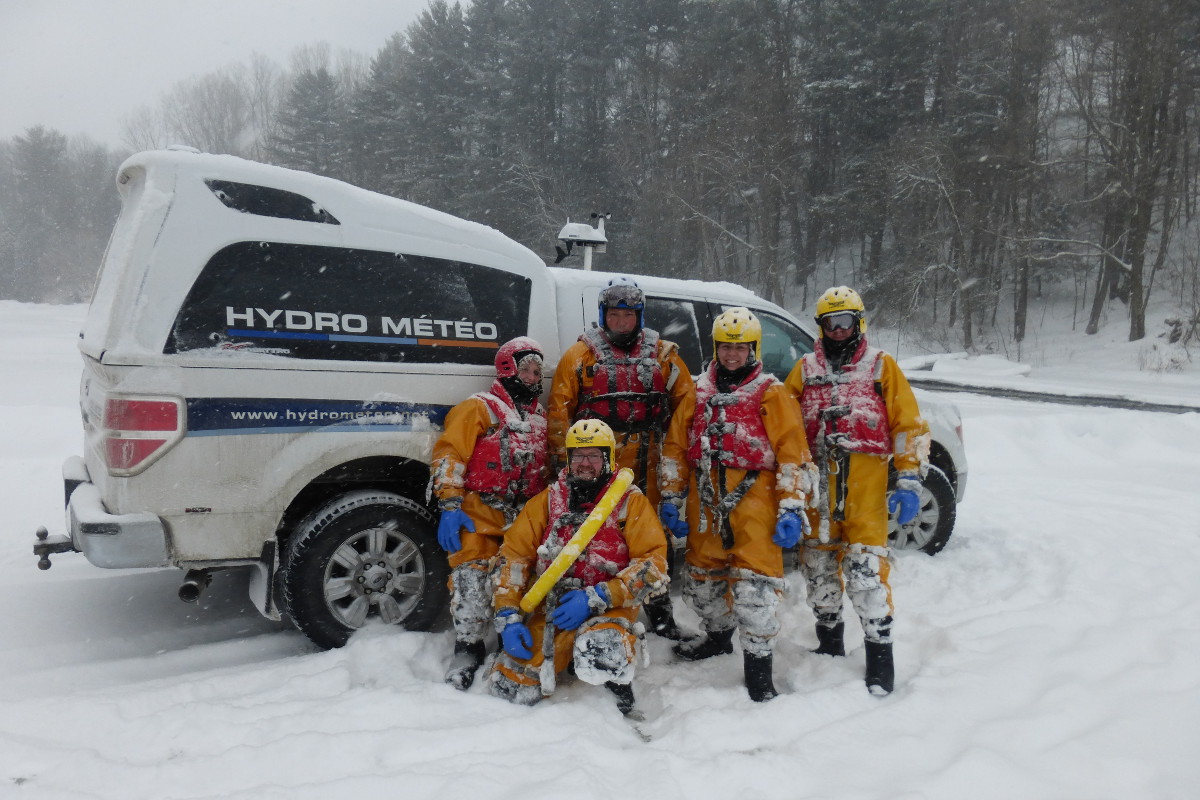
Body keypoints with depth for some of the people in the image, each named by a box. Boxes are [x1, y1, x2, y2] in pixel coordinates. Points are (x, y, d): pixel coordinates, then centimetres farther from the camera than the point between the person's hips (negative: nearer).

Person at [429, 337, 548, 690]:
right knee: (473, 571, -18)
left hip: (526, 516, 6)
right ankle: (468, 649, -10)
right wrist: (450, 505, -17)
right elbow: (449, 453, -8)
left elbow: (546, 471, 30)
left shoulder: (540, 418, 22)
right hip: (481, 511, -6)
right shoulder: (480, 407, 1)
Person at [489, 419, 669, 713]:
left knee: (599, 653, -35)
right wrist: (508, 617, -6)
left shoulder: (632, 502, 0)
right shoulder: (546, 501, 9)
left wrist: (595, 599, -16)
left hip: (609, 608, -3)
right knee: (508, 688, -10)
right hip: (552, 610, 3)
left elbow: (653, 564, -8)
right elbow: (514, 555, 6)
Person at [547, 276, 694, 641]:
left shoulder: (664, 354, 10)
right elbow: (559, 409, 1)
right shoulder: (581, 355, 4)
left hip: (649, 471, 2)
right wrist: (562, 458, -4)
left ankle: (661, 615, 28)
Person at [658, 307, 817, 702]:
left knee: (753, 586, -10)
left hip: (753, 506, -5)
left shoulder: (771, 394, -1)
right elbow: (675, 447, 15)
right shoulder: (699, 393, 13)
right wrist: (670, 497, 11)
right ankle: (717, 636, 42)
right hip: (705, 506, 6)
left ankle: (758, 663, 5)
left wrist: (792, 508, -11)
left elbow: (793, 453, -5)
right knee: (701, 579, 18)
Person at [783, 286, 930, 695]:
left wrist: (909, 480, -4)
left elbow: (909, 426, 4)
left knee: (867, 567, -9)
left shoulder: (881, 366, 7)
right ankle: (829, 644, 29)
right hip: (816, 482, 3)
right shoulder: (805, 369, 13)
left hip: (865, 484, -3)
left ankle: (879, 654, 4)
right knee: (819, 565, 11)